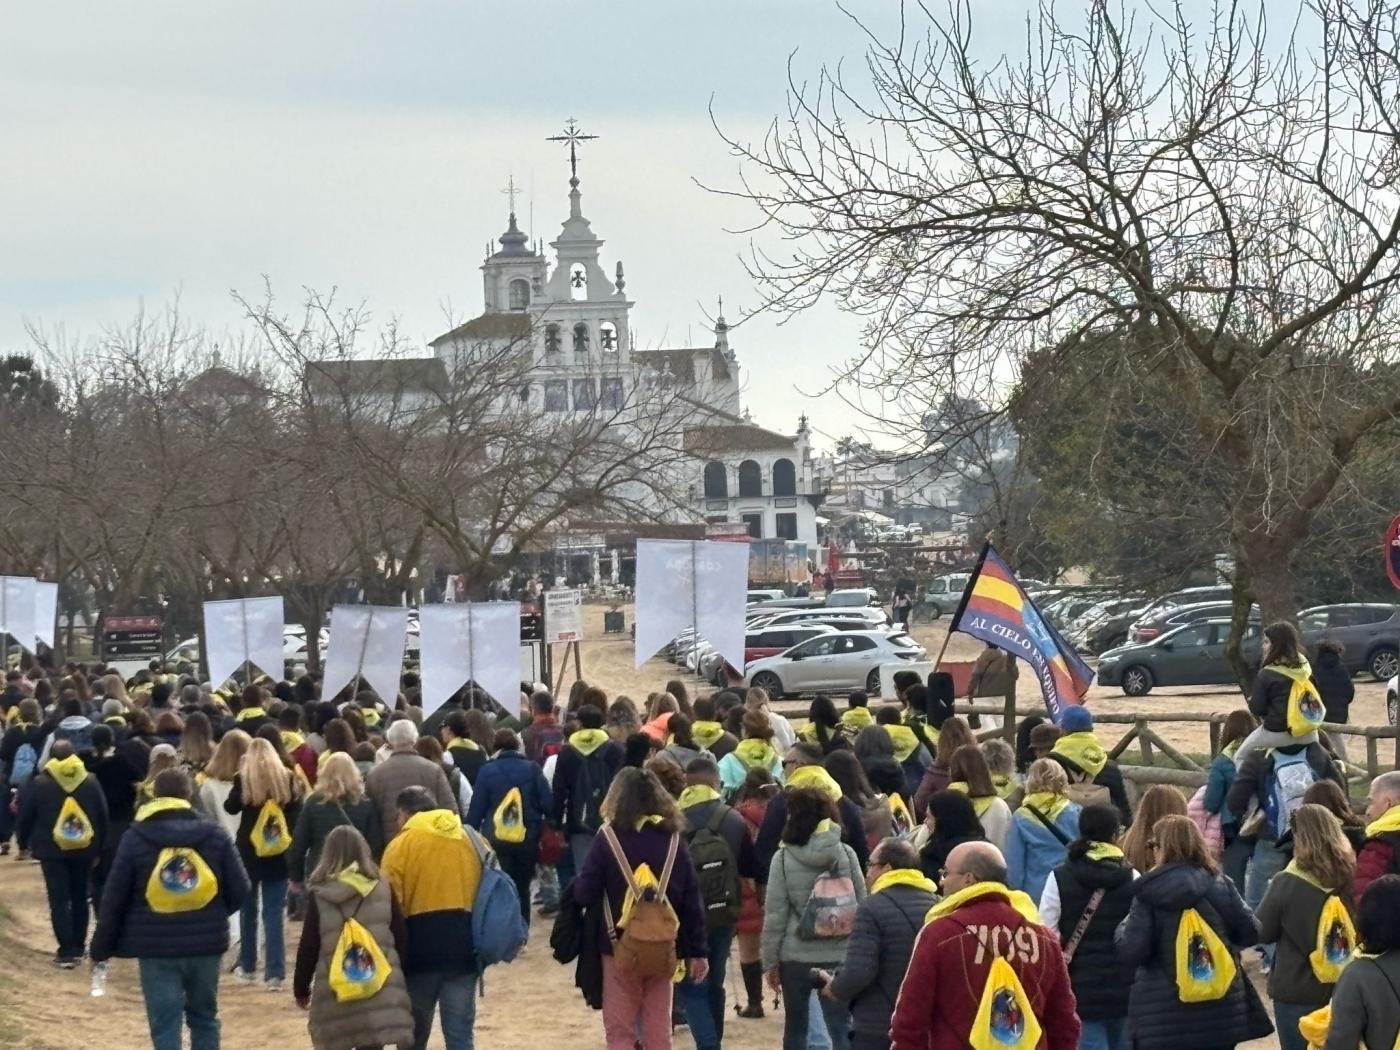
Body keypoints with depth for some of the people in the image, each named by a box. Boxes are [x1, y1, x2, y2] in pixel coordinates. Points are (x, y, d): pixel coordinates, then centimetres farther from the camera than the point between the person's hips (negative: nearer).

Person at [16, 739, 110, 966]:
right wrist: (98, 848, 13)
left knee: (59, 901, -1)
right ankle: (78, 948, 19)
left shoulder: (40, 784, -8)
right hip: (84, 849, 3)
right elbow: (102, 816, 5)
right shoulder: (90, 782, 1)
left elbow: (25, 817, -2)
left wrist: (23, 843, 14)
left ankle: (67, 952, -8)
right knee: (80, 898, 15)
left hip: (52, 850, -3)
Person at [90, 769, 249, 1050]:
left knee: (165, 1026, 0)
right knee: (204, 1018, 18)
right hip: (206, 944, 2)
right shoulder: (215, 835, 0)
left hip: (156, 947, -2)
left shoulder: (136, 838, -3)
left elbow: (114, 898, -1)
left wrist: (101, 947, 7)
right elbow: (239, 891, 2)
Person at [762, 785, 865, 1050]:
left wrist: (770, 961, 3)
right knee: (841, 1028, -2)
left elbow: (775, 915, -6)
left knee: (795, 1026, 15)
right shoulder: (846, 854, 0)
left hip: (795, 956, -1)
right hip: (840, 955, 1)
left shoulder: (783, 859, -6)